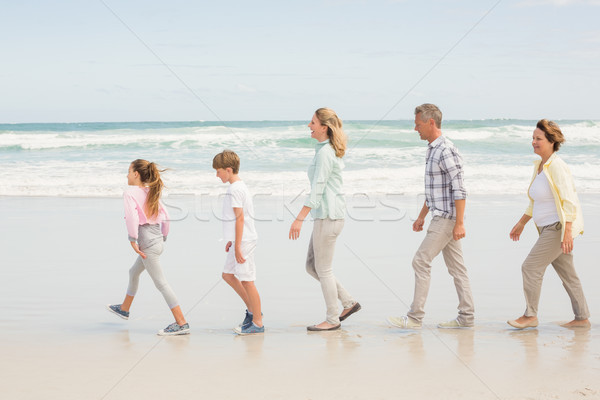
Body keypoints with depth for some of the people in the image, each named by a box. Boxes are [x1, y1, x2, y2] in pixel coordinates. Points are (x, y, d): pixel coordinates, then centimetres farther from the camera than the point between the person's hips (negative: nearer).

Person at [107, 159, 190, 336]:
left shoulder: (130, 192, -12)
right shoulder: (151, 193, 11)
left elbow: (132, 217, -24)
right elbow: (165, 216, 13)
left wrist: (133, 240, -18)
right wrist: (163, 237, 21)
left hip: (147, 242, -9)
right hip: (157, 239, 9)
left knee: (161, 283, -7)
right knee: (134, 273, 28)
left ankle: (181, 323, -9)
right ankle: (124, 309, 47)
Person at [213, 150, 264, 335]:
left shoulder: (235, 190, -17)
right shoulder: (239, 186, 14)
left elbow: (240, 218, -21)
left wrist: (238, 247, -21)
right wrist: (232, 241, 25)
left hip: (244, 241, -11)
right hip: (241, 240, 11)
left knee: (246, 280, -4)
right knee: (228, 275, 18)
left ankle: (257, 323, 3)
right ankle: (252, 309, 24)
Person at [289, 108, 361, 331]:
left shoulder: (325, 153, -16)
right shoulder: (329, 151, 15)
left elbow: (317, 189, -21)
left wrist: (300, 218, -23)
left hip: (328, 216, -10)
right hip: (325, 215, 10)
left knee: (323, 269, 0)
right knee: (311, 267, 14)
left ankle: (332, 320, 10)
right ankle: (349, 303, 19)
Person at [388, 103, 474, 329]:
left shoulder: (446, 151, -17)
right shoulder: (433, 149, 15)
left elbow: (459, 190, -20)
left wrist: (459, 223, -23)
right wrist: (422, 216, 26)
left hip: (446, 218, -10)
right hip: (440, 217, 10)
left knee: (421, 261, -9)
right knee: (455, 266, 10)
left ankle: (415, 317, -6)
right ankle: (466, 317, 14)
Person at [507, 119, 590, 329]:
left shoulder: (557, 166, -17)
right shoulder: (540, 165, 12)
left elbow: (568, 201, -21)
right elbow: (535, 202, 22)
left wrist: (567, 232, -27)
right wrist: (521, 223, 23)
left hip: (559, 228, -9)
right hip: (548, 228, 9)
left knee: (531, 267, -8)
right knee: (567, 274, 13)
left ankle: (530, 315, 2)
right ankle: (582, 318, 19)